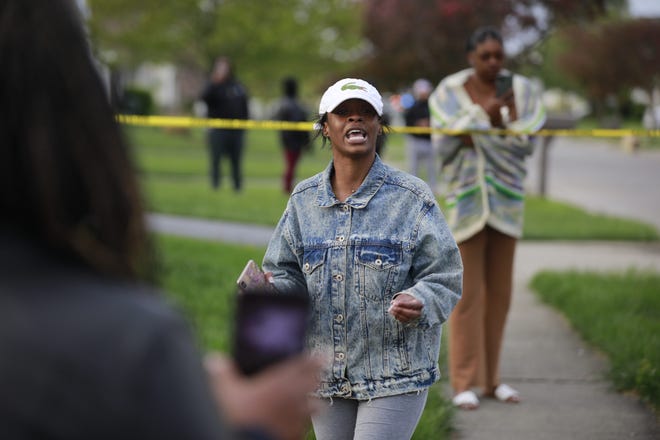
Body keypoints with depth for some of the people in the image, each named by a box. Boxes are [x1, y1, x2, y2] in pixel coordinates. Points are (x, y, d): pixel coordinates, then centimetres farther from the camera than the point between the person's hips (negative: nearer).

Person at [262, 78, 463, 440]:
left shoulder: (412, 199, -4)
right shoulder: (304, 200, 7)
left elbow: (444, 279, -6)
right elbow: (284, 272, 9)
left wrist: (418, 304, -27)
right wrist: (272, 291, -15)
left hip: (396, 374, -4)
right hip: (326, 375, 4)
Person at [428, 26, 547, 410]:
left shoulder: (522, 91, 1)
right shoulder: (449, 92, -2)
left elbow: (526, 144, -6)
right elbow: (444, 145, -7)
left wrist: (476, 131, -17)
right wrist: (486, 116, -18)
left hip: (506, 199, 2)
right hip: (467, 200, -2)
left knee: (499, 291, 7)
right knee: (468, 292, -4)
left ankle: (491, 377, 16)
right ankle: (465, 382, 0)